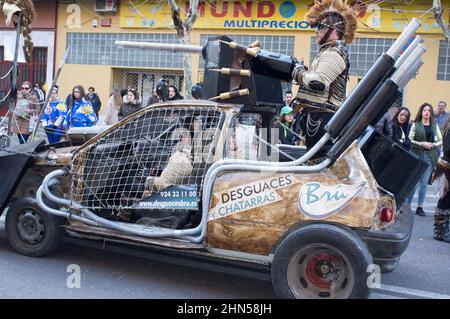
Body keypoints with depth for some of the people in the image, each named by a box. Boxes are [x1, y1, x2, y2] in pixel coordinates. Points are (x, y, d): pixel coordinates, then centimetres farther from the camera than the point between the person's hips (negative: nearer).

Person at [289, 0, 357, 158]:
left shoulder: (334, 53, -11)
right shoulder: (330, 51, 23)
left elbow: (317, 82, -24)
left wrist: (299, 72, -8)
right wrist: (302, 71, 9)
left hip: (322, 116, -11)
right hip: (321, 115, 11)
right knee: (320, 157, 14)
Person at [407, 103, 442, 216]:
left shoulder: (434, 126, 11)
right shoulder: (415, 125, 2)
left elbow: (441, 141, 12)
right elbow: (409, 140, -4)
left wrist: (433, 145, -6)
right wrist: (422, 144, -14)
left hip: (430, 156, 3)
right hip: (418, 155, -3)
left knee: (424, 183, 5)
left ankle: (420, 207, 12)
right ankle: (407, 205, 5)